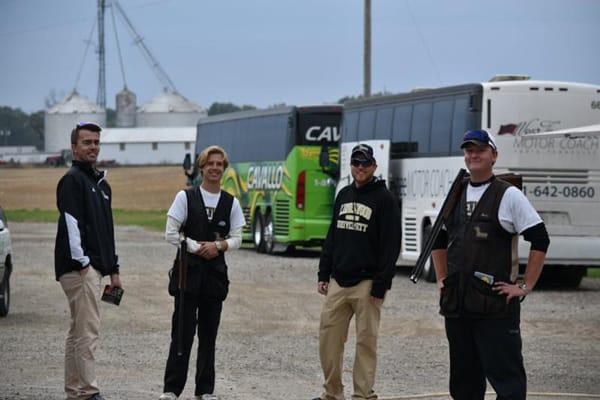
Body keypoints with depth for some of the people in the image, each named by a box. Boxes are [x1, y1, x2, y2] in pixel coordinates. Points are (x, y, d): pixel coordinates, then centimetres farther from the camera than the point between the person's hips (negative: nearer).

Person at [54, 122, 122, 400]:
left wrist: (113, 270, 21)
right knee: (88, 330, -11)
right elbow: (71, 224, -16)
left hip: (93, 267, 10)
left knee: (79, 332, 11)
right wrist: (82, 264, -20)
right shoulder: (72, 180, -8)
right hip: (79, 267, -9)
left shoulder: (101, 183, 21)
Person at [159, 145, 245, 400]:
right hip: (188, 271, -3)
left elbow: (236, 238, 7)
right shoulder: (185, 197, -1)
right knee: (183, 332, -5)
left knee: (208, 333, 7)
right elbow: (171, 234, -4)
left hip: (215, 273, 3)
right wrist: (197, 247, -10)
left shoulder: (231, 203, 7)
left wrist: (218, 245, -12)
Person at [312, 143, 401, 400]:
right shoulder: (343, 195, 15)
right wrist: (324, 274, 13)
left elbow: (391, 245, -9)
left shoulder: (384, 199, -5)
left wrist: (381, 284, -15)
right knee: (328, 336, 4)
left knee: (366, 341, -2)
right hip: (338, 282, 6)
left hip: (366, 283, -6)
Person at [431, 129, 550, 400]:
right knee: (463, 378, 12)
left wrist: (525, 287, -11)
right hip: (456, 304, 6)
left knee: (506, 377, -7)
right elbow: (439, 241, 27)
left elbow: (540, 240, -8)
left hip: (496, 306, -6)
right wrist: (441, 279, 17)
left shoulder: (508, 195, -4)